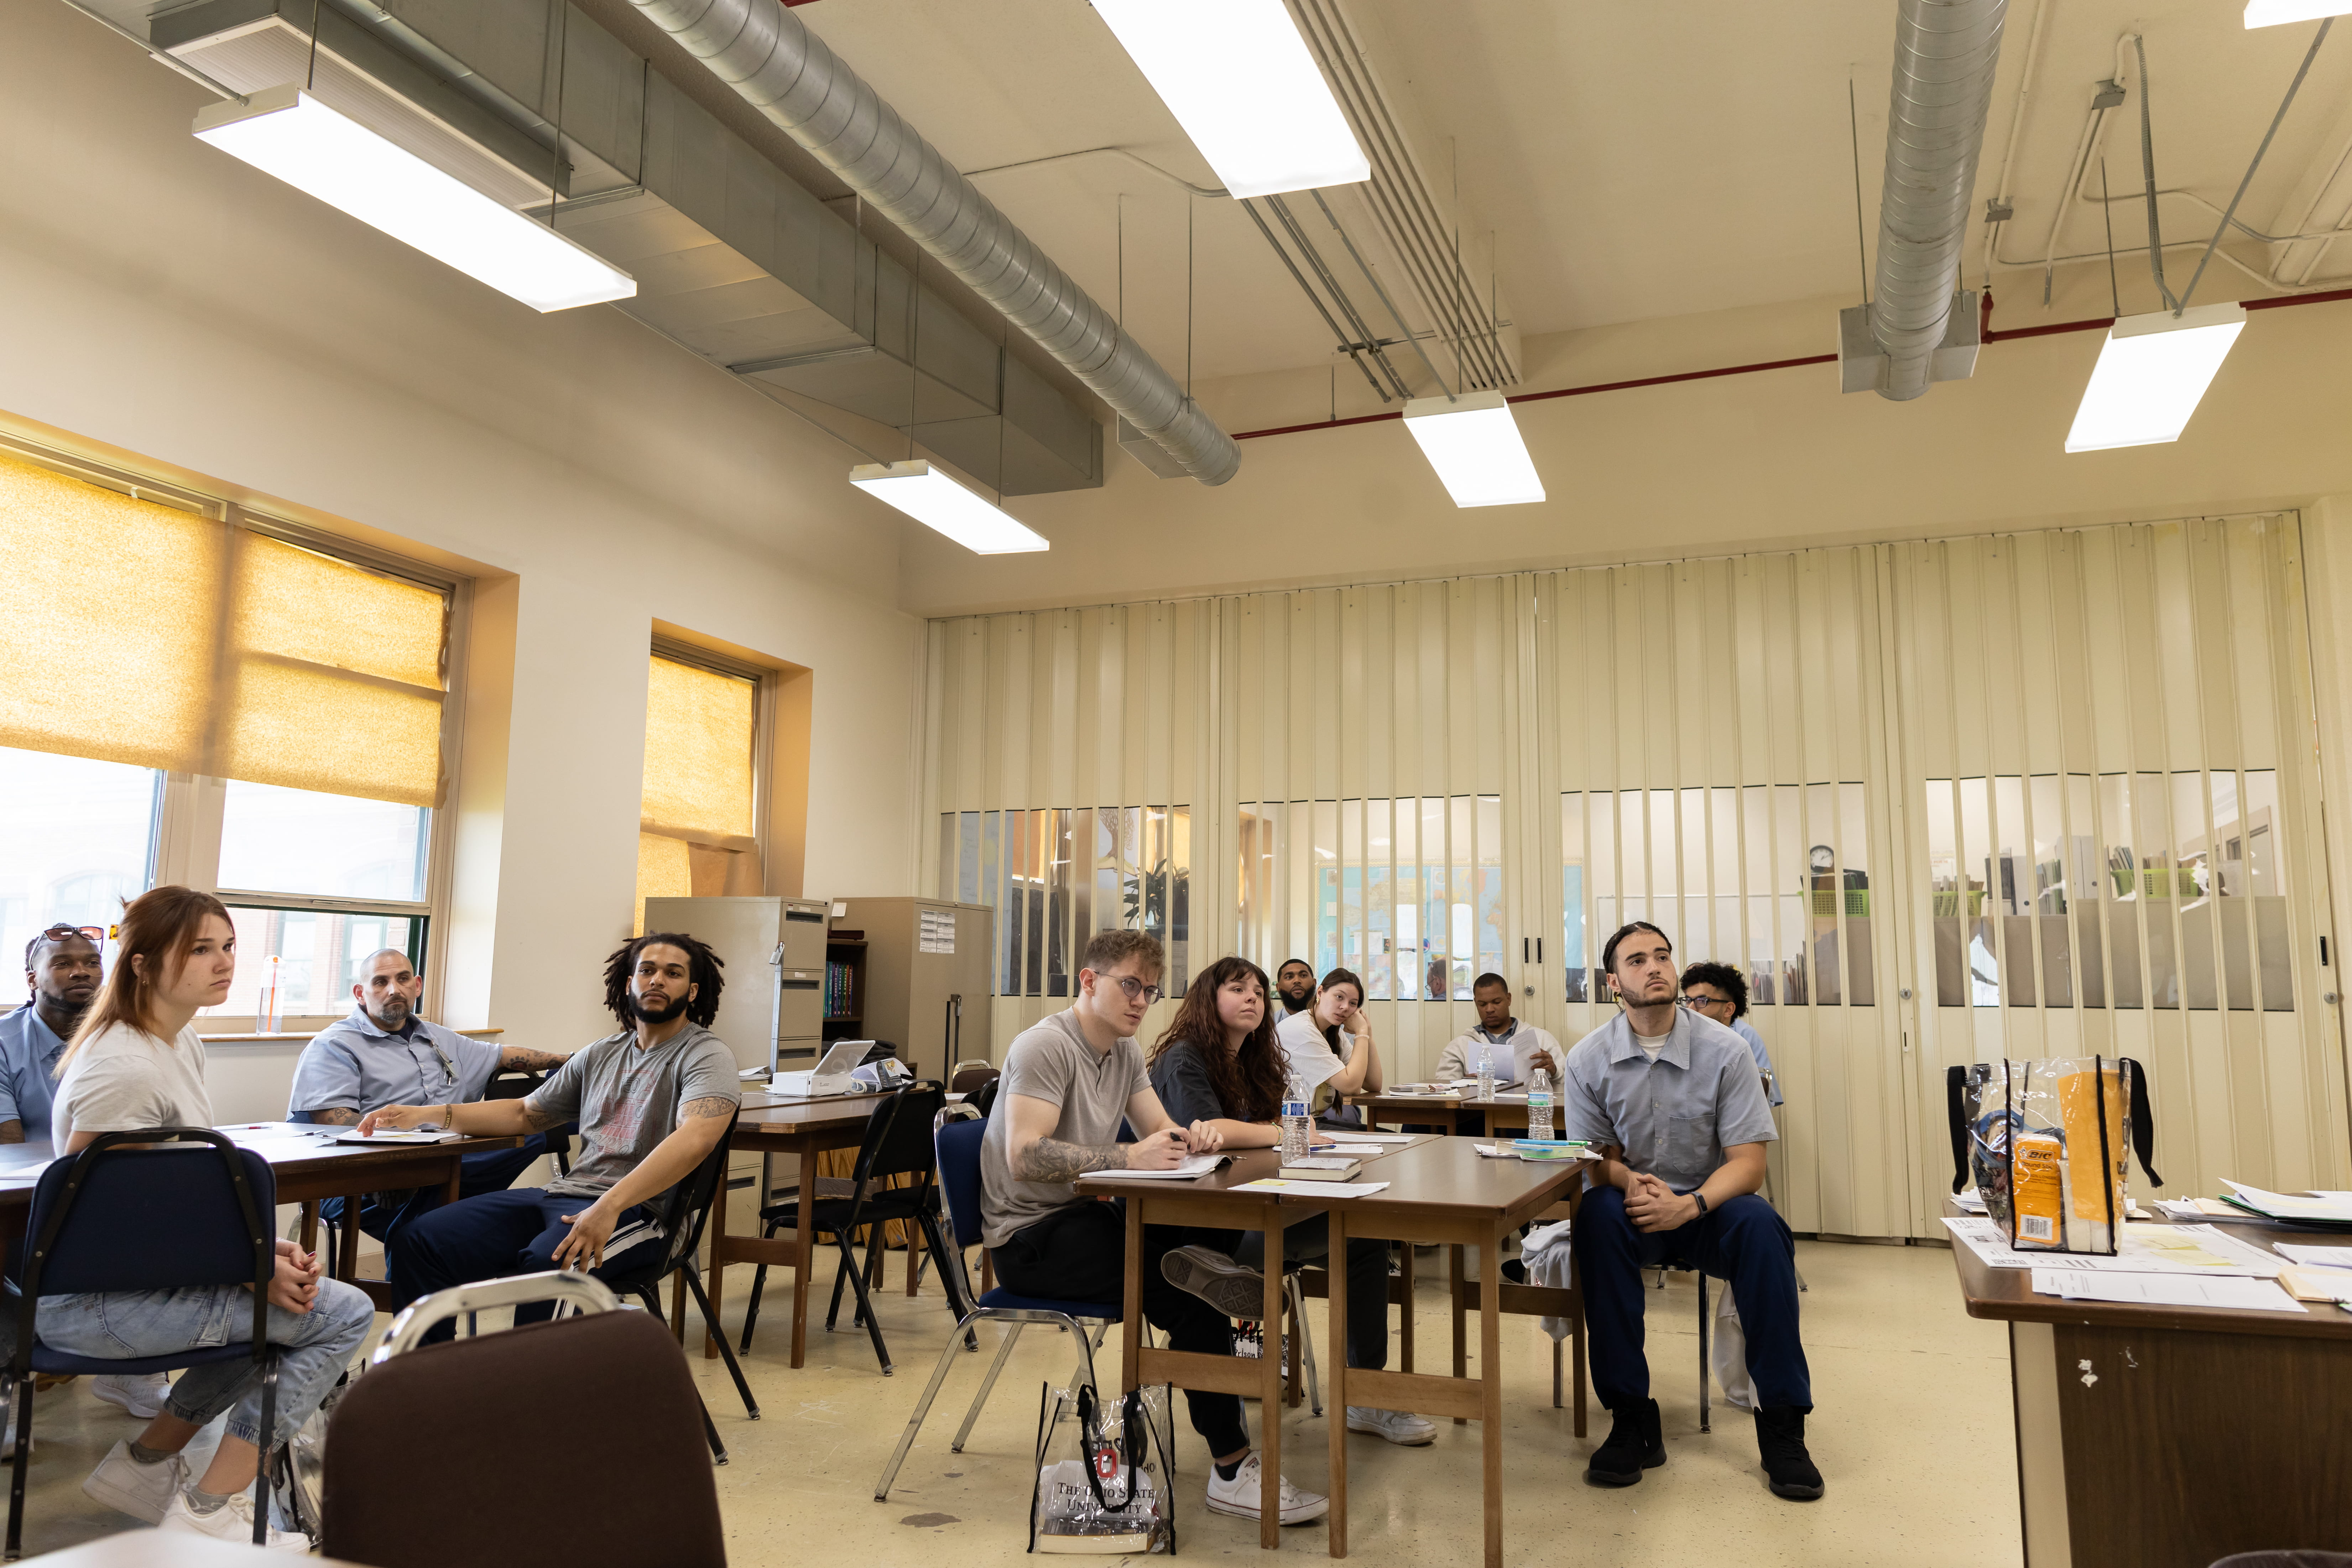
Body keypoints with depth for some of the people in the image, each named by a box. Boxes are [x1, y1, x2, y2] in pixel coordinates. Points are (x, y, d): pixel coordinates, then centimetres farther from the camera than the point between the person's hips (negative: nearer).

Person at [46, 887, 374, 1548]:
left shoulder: (183, 1040, 7)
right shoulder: (125, 1068, -23)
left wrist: (263, 1245, -3)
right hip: (97, 1301, -10)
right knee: (344, 1315, -11)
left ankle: (145, 1463, 28)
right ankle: (206, 1513, 0)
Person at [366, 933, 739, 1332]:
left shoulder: (706, 1056, -5)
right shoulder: (600, 1055, 20)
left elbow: (695, 1138, -23)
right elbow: (524, 1114, 28)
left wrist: (610, 1205, -34)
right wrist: (426, 1114, 16)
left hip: (638, 1209, -7)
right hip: (563, 1194, 7)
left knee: (546, 1262, -37)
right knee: (415, 1242, -8)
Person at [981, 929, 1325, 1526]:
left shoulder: (1126, 1051, 12)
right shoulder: (1045, 1046, -16)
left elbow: (1159, 1135, 11)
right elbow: (1024, 1157, -27)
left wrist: (1192, 1137, -12)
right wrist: (1126, 1158, -33)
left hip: (1079, 1218, 9)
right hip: (1029, 1237, -8)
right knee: (1190, 1292, -24)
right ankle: (1232, 1470, -16)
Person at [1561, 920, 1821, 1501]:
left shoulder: (1726, 1050, -5)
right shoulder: (1588, 1059, -3)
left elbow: (1748, 1161, -8)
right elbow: (1592, 1160, 1)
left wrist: (1689, 1205, -26)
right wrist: (1629, 1181, -23)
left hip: (1706, 1208, 0)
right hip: (1633, 1212, 0)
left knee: (1761, 1227, -32)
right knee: (1595, 1214, -33)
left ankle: (1782, 1426, -18)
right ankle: (1631, 1420, -25)